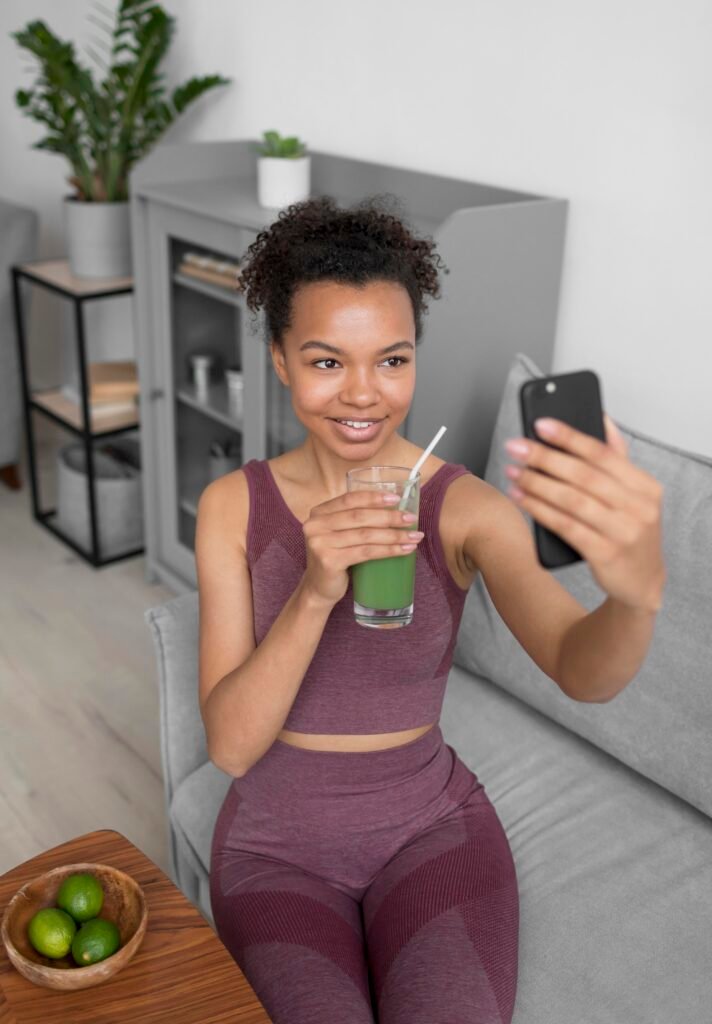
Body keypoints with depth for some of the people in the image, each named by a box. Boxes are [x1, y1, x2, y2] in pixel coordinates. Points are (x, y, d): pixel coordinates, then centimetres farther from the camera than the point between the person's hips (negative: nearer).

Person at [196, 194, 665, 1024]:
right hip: (277, 841, 1)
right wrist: (315, 590, -32)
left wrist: (639, 589, -52)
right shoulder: (232, 506, -8)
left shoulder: (470, 508, -11)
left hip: (429, 825, 0)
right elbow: (230, 744, -14)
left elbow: (582, 671, -28)